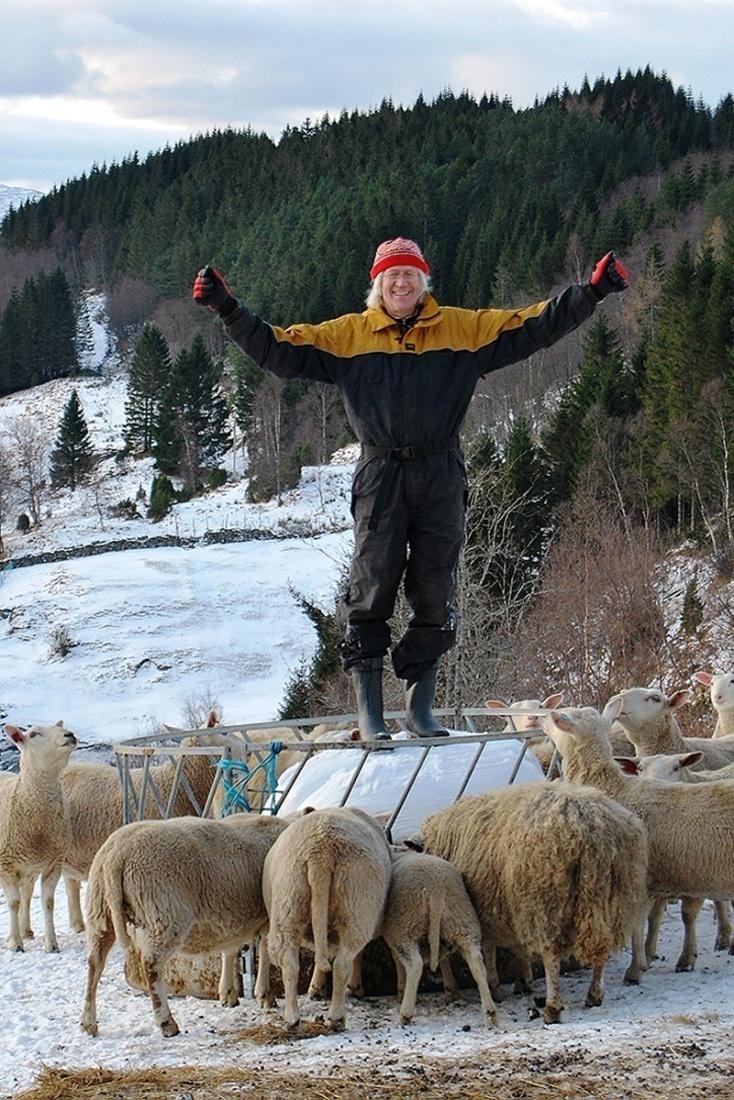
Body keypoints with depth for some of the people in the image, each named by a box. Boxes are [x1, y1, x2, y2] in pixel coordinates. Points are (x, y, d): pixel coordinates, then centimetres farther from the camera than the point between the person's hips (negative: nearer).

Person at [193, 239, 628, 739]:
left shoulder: (464, 329, 9)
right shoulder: (348, 335, 8)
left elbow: (534, 326, 9)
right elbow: (281, 349, 8)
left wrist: (591, 293, 1)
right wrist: (230, 311, -1)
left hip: (442, 477, 1)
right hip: (381, 477, -1)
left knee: (435, 595, 4)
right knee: (371, 591, -5)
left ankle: (421, 704, 15)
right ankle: (369, 706, 1)